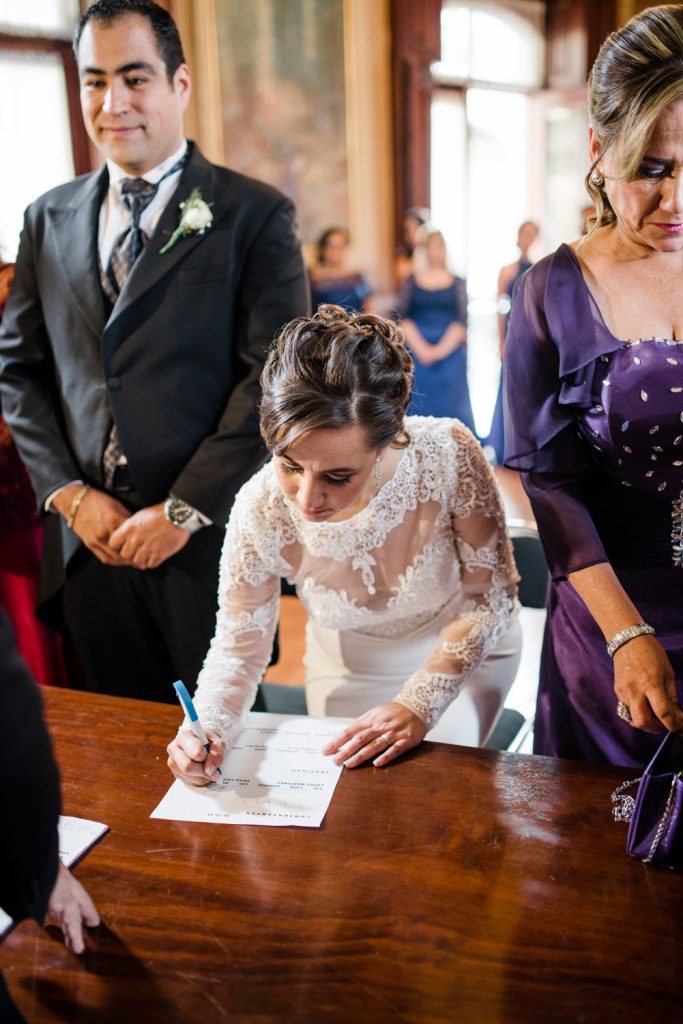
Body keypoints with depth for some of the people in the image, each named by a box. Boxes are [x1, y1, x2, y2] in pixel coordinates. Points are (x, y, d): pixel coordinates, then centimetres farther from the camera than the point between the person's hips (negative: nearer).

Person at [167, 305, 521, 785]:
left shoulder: (447, 454, -35)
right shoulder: (261, 511, -30)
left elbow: (491, 594, -21)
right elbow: (238, 647, -15)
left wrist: (420, 703, -25)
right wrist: (207, 727, -35)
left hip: (466, 650, -1)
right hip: (350, 669, 2)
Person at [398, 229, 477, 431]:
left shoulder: (457, 284, 7)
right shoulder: (412, 281, 9)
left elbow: (461, 321, -2)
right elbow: (403, 318, 1)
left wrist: (441, 349, -13)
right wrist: (421, 348, -12)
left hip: (450, 352, 0)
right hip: (417, 352, 1)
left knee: (450, 405, -2)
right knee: (419, 406, 0)